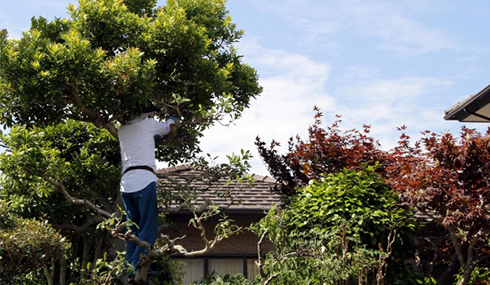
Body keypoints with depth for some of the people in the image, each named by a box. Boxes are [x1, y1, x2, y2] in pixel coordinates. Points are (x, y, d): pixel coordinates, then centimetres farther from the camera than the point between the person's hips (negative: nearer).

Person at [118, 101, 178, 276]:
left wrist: (153, 136, 46)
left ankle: (130, 268, 6)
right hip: (144, 179, -7)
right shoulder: (147, 123, 4)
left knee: (133, 228, 10)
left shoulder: (122, 129, 20)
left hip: (126, 181, 7)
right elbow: (166, 128, 22)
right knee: (148, 228, -6)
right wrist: (172, 120, 43)